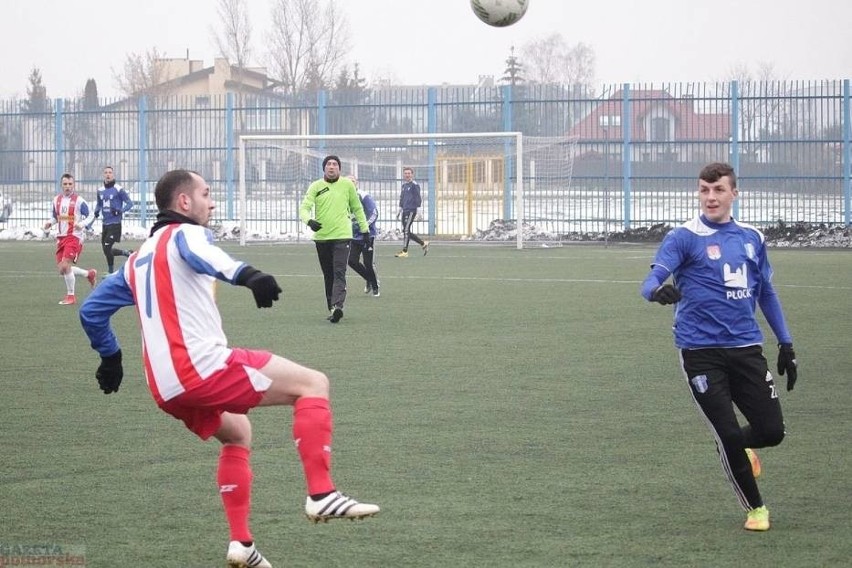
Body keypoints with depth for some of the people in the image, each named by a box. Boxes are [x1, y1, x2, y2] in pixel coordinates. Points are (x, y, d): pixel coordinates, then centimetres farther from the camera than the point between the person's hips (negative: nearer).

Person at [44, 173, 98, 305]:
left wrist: (82, 224, -21)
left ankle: (70, 296, -1)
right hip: (61, 237, 7)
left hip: (74, 236, -7)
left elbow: (91, 215, -3)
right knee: (62, 269, 6)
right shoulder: (57, 200, 10)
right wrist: (50, 223, 0)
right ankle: (89, 273, 30)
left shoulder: (79, 200, -8)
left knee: (65, 266, -17)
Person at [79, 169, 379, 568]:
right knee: (312, 384, -5)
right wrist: (246, 274, -46)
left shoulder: (138, 259, 24)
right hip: (202, 366, -9)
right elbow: (201, 255, -27)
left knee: (236, 433, 31)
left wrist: (110, 356, 41)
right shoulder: (185, 233, 0)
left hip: (167, 389, 9)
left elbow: (91, 310, 28)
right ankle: (321, 494, -16)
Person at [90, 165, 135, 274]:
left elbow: (129, 203, -5)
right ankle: (128, 253, 29)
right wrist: (96, 211, 5)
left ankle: (111, 272, 2)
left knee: (107, 248, -12)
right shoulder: (100, 191, 11)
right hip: (105, 224, 7)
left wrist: (120, 210, -21)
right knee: (107, 250, 7)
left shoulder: (118, 190, -7)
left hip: (115, 224, -7)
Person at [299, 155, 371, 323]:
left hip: (342, 236, -2)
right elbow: (304, 208, -6)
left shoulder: (347, 184, 4)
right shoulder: (316, 187, 3)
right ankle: (332, 308, 16)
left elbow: (357, 208, 16)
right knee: (328, 276, 9)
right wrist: (309, 221, -27)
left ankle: (337, 307, -27)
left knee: (339, 273, -15)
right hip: (321, 237, 2)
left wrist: (365, 228, 17)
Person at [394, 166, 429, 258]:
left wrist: (418, 212, -14)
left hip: (411, 211, -8)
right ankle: (423, 243, 20)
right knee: (405, 231, 8)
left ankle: (404, 251, -10)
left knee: (406, 230, -12)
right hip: (405, 211, 8)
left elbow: (418, 199, -10)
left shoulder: (414, 185, -7)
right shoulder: (404, 185, 16)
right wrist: (399, 210, 23)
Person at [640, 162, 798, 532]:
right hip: (701, 352, -4)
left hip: (746, 348, 4)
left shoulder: (752, 238, 10)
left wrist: (786, 344, 17)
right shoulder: (684, 237, -5)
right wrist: (659, 291, -42)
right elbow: (653, 280, -17)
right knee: (729, 434, -6)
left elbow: (766, 293, 20)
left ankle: (737, 447, 35)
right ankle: (755, 508, 17)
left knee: (772, 431, -2)